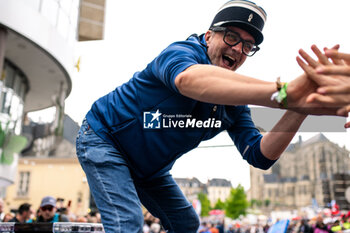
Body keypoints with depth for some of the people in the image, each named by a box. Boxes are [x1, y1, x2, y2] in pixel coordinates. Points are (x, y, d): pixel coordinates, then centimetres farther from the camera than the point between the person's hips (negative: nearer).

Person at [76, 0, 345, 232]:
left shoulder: (234, 100, -6)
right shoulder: (182, 51, -26)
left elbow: (259, 156, -16)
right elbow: (188, 79, -54)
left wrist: (299, 112, -33)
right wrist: (284, 93, -66)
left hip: (149, 168, 8)